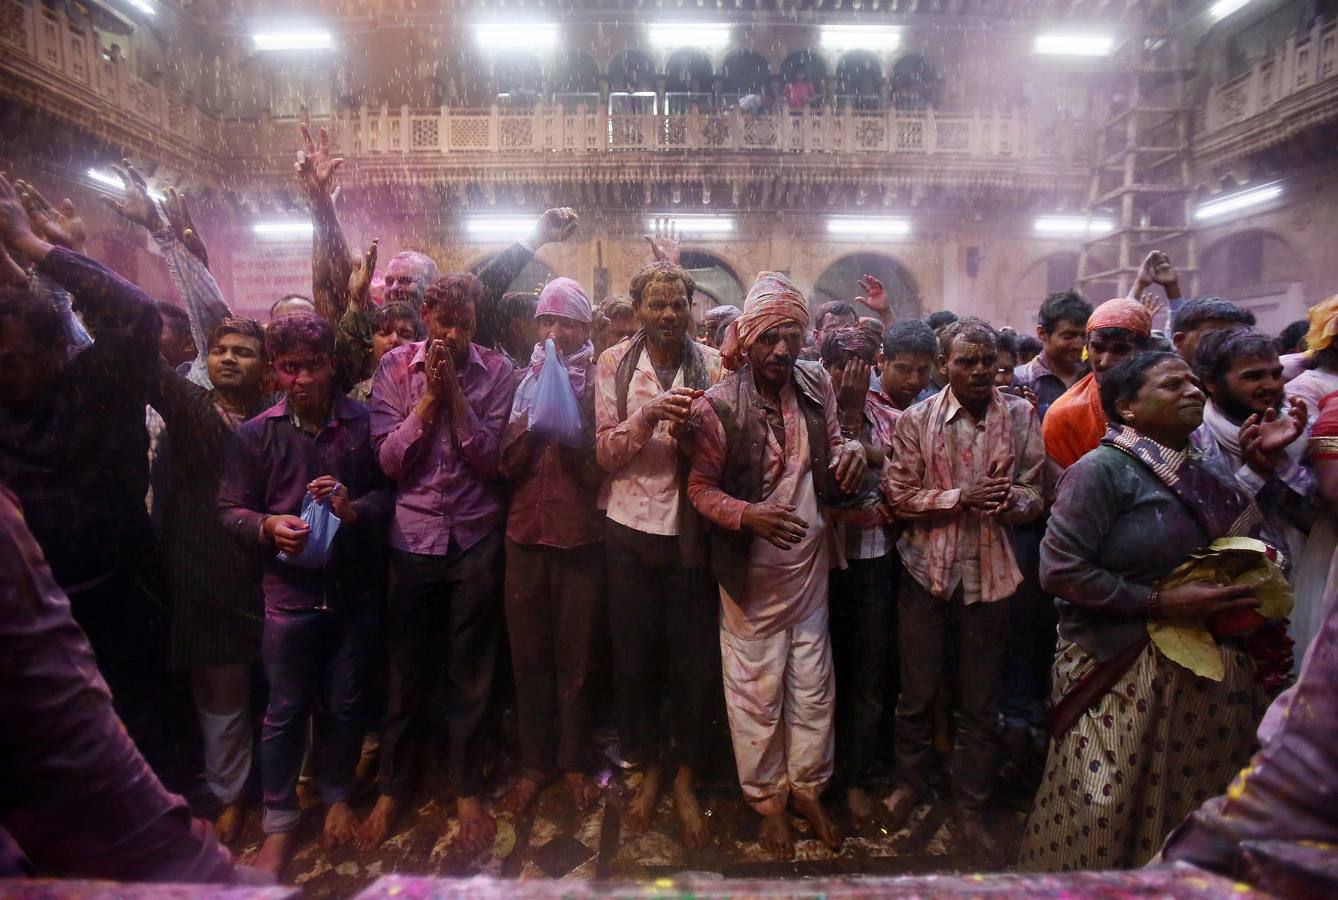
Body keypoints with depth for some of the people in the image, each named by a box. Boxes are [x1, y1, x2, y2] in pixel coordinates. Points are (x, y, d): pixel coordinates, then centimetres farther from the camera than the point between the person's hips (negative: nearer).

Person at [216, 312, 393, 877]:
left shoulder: (364, 424, -3)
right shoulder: (256, 434, -1)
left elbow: (389, 491, 1)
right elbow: (231, 509, 2)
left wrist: (354, 509, -18)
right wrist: (268, 527, -18)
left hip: (355, 589, 1)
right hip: (291, 592, 0)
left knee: (346, 706, 14)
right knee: (285, 712, 10)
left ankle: (336, 797, 38)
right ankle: (279, 822, 29)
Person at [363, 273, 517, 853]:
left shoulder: (496, 371, -3)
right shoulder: (395, 366, -2)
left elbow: (489, 458, -9)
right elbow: (389, 459, -7)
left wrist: (453, 392, -16)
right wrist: (428, 397, -15)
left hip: (476, 538, 0)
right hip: (413, 537, 0)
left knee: (470, 673, 11)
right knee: (406, 671, 12)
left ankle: (468, 789, 30)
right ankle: (392, 789, 33)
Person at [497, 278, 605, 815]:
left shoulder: (597, 383, -2)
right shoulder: (526, 381, 8)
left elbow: (598, 468, -11)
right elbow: (508, 463, 0)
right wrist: (533, 410, -12)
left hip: (579, 534, -3)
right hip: (525, 532, 3)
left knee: (574, 654, 8)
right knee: (528, 653, 11)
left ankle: (572, 760, 28)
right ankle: (534, 762, 28)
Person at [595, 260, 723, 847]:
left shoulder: (712, 365, -1)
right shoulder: (614, 363, 0)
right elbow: (606, 453, -4)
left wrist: (689, 429, -19)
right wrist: (647, 415, -20)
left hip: (691, 529, 0)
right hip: (630, 529, 1)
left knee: (694, 659, 8)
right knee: (634, 655, 12)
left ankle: (685, 778, 30)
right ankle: (648, 768, 35)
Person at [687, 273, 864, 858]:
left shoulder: (817, 386, -4)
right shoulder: (717, 405, -18)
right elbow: (700, 486, -10)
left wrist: (851, 450, -14)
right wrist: (748, 514, -27)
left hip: (809, 563, 4)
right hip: (752, 570, -4)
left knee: (813, 683, 17)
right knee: (758, 690, 12)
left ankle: (806, 786, 40)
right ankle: (767, 798, 35)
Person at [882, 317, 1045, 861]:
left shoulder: (1021, 416, 1)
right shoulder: (917, 420, -3)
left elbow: (1036, 493, 2)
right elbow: (899, 497, -6)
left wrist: (1012, 501, -20)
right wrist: (962, 497, -18)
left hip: (990, 572, 1)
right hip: (928, 570, -1)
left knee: (980, 702, 11)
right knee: (917, 692, 11)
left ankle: (968, 807, 31)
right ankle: (909, 785, 36)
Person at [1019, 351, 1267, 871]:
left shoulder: (1209, 475, 10)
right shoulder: (1102, 469, -13)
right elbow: (1061, 570, -19)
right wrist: (1160, 603, -19)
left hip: (1206, 671, 7)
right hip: (1121, 673, -6)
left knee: (1192, 816, 14)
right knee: (1105, 814, 3)